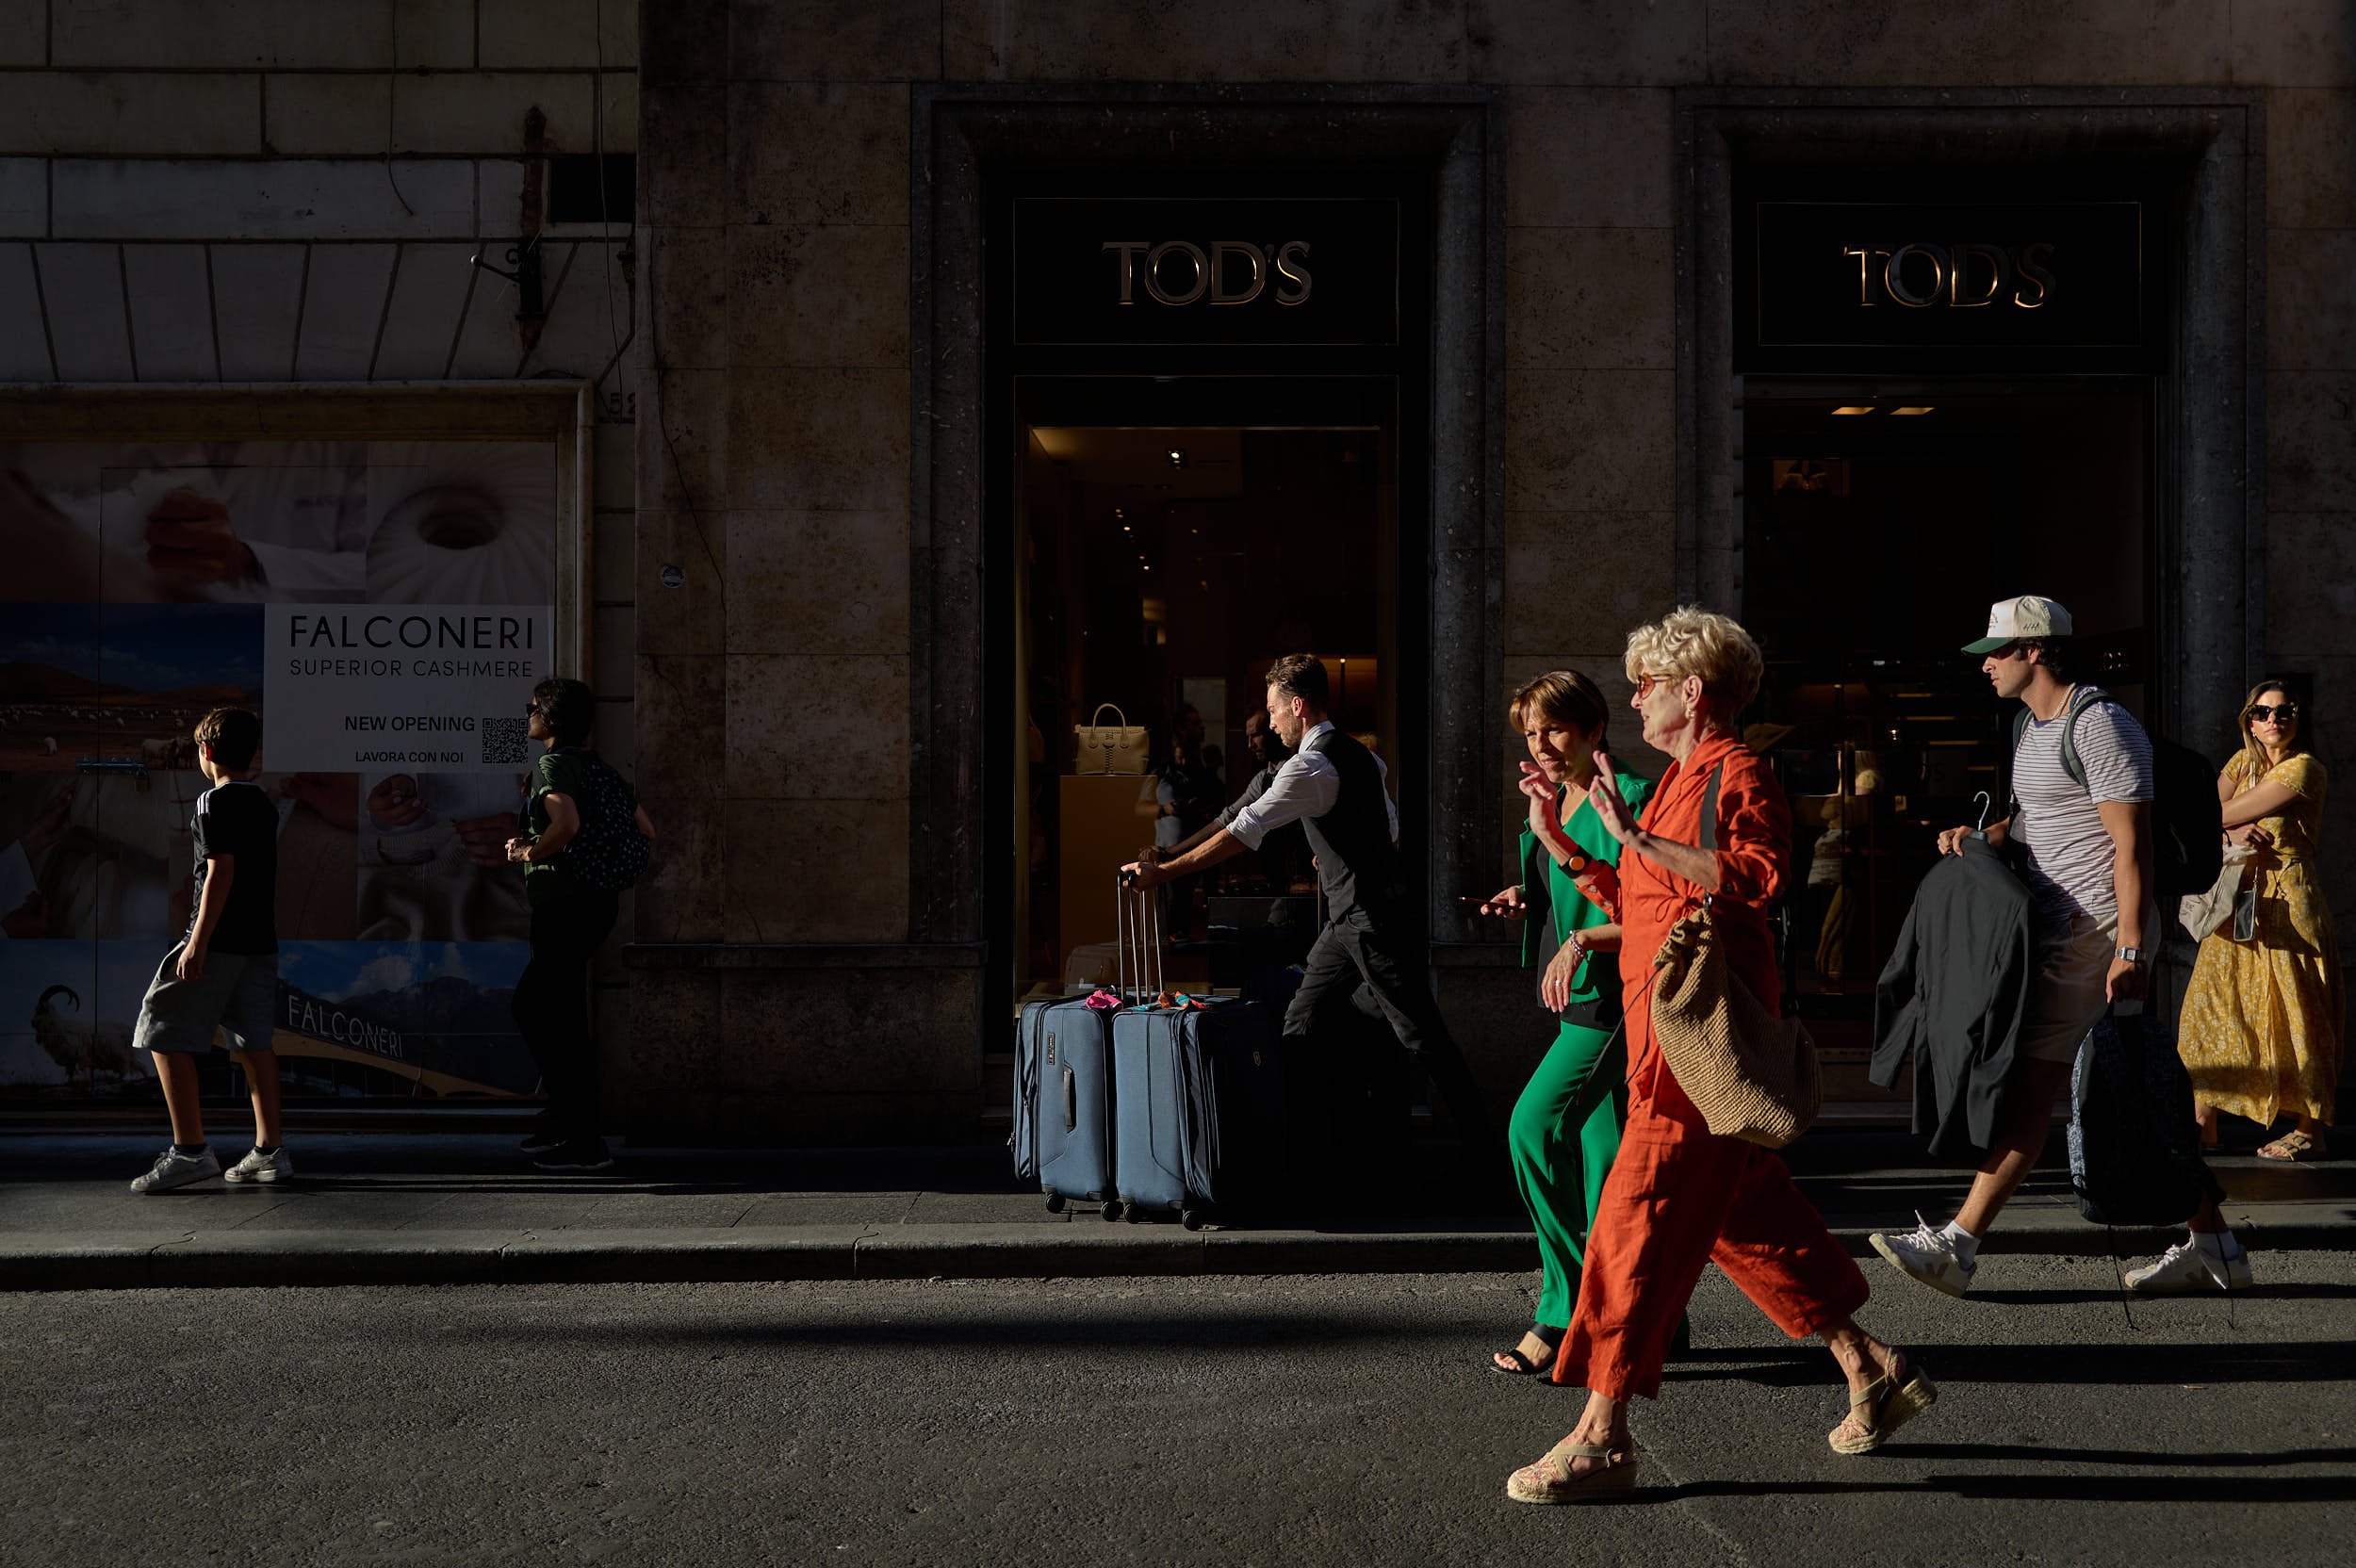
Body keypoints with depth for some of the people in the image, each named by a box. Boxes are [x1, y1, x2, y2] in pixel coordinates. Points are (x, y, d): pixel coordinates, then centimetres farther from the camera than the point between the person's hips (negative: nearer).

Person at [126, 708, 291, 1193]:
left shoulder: (216, 801, -10)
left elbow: (221, 871, -18)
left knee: (165, 1037, -3)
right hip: (260, 942, 8)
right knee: (256, 1043, 10)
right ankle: (270, 1151, 9)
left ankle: (190, 1150, -9)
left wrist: (198, 943, -20)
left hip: (219, 940, -8)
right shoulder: (263, 804, 14)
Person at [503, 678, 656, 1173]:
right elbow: (645, 830, 16)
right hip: (597, 899, 9)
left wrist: (530, 852, -14)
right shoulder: (597, 767, 14)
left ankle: (584, 1141, -1)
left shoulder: (553, 766, -12)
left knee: (561, 1019, -3)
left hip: (566, 904, -9)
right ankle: (564, 1115, 24)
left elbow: (566, 823, -31)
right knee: (532, 1004, 20)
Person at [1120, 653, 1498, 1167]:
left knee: (1422, 1035, -3)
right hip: (1348, 917, 10)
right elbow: (1390, 826, 21)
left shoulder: (1311, 767, -19)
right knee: (1302, 1024, 11)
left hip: (1369, 920, -10)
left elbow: (1243, 833, -23)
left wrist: (1162, 872, -21)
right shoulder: (1359, 754, 11)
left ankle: (1479, 1142, 5)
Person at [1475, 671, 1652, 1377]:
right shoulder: (1556, 802, 15)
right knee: (1605, 1160, 10)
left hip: (1618, 995, -9)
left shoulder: (1627, 798, -12)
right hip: (1581, 997, 9)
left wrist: (1581, 941, -27)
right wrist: (1531, 899, 8)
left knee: (1534, 1127, -16)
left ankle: (1566, 1312, -8)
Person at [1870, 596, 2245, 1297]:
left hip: (2095, 931, -10)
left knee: (2030, 1086, -10)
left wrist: (2130, 952, -23)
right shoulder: (2033, 728, 18)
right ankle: (2213, 1247, 17)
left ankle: (1957, 1246, -11)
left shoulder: (2099, 726, -13)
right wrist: (1981, 837, 8)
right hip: (2063, 929, 10)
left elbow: (2132, 846, -17)